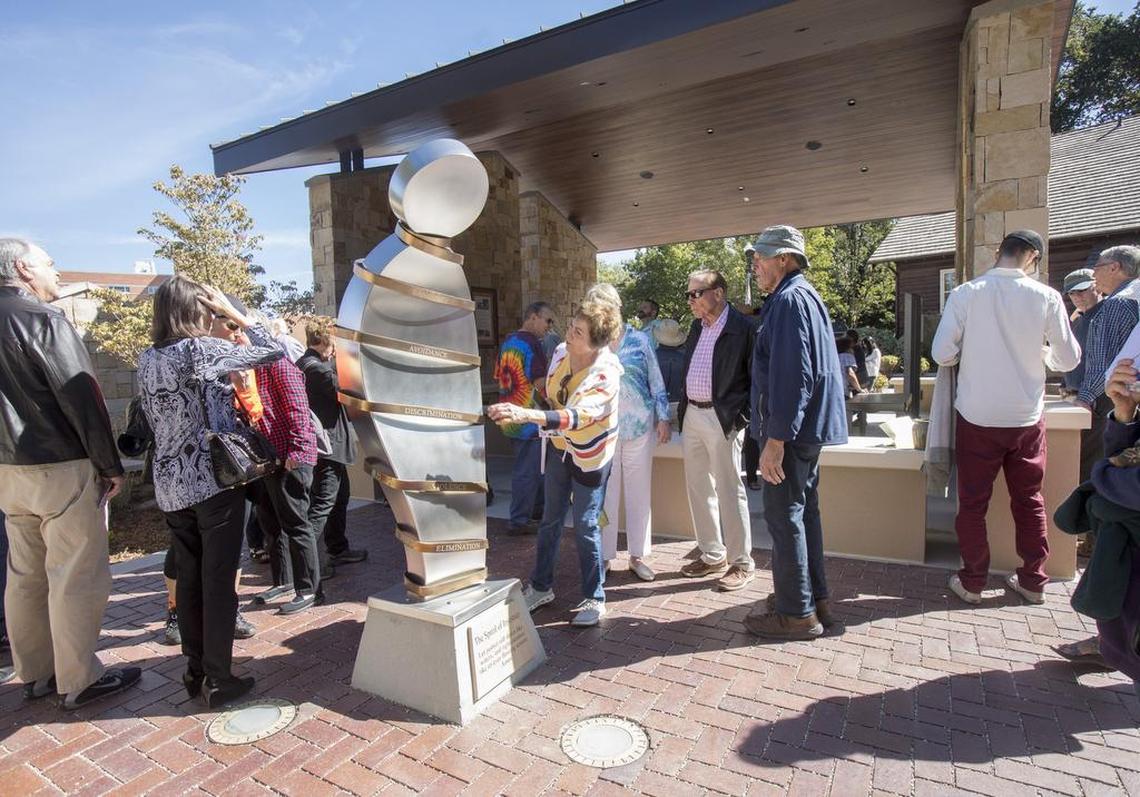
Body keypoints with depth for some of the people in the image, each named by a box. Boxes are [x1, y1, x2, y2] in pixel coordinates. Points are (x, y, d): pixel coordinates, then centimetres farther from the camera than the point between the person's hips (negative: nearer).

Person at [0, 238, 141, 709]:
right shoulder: (42, 319, -14)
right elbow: (81, 399, -17)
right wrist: (110, 465, -11)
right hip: (61, 469, -8)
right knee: (76, 578, 1)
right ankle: (78, 681, 10)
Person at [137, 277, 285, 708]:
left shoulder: (147, 359, 8)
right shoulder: (201, 349, -13)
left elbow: (155, 419, 16)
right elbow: (273, 351, -11)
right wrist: (234, 313, -1)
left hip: (171, 485, 7)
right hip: (214, 480, -7)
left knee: (188, 579, 14)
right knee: (218, 582, 2)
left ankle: (195, 671, 25)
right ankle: (218, 680, 10)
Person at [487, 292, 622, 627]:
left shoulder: (606, 372, -30)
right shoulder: (561, 352, -10)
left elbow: (577, 416, -45)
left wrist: (525, 414, -57)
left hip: (591, 454, -6)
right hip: (559, 446, 6)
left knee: (585, 526, 1)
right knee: (550, 520, 15)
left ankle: (594, 598, 21)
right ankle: (541, 586, 32)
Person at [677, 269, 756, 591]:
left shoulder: (742, 328, -9)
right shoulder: (696, 327, 13)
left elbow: (756, 377, -9)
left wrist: (742, 418, -13)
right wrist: (683, 408, 12)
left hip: (723, 419, -8)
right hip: (692, 416, 8)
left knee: (729, 491, 0)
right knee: (698, 489, 13)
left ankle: (742, 563, 15)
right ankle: (712, 555, 27)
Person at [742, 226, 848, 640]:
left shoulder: (789, 300, -15)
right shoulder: (804, 295, 18)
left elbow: (790, 375, -24)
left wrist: (775, 439, -24)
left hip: (791, 430, -11)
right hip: (807, 428, 11)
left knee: (784, 516, -2)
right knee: (803, 512, 17)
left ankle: (796, 613, 9)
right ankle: (815, 599, 29)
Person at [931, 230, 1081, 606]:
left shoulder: (965, 294, -9)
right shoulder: (1046, 297, -5)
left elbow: (942, 353, -10)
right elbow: (1069, 359, 2)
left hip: (978, 417, -2)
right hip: (1026, 418, 2)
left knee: (973, 501, 8)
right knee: (1029, 499, 17)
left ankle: (972, 582, 17)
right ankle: (1033, 581, 28)